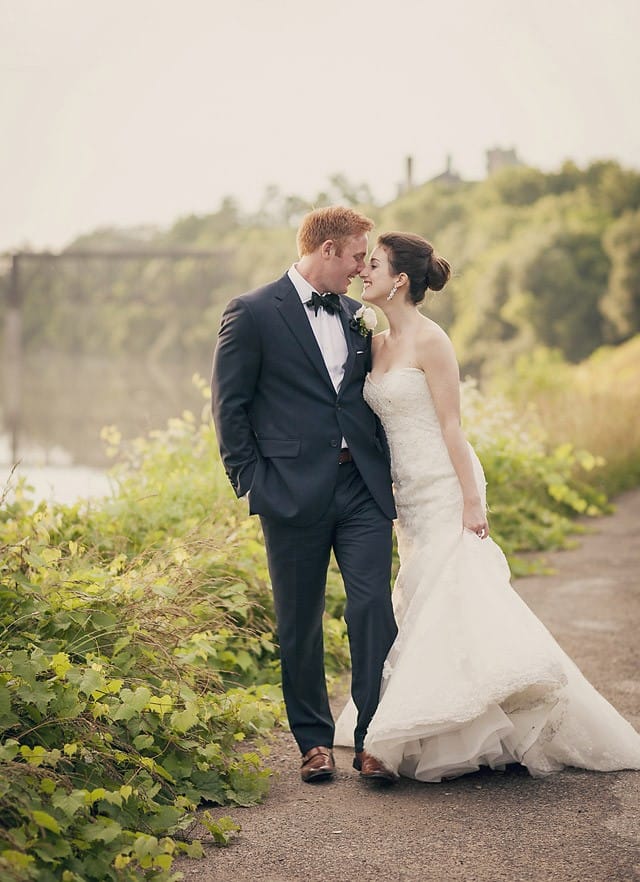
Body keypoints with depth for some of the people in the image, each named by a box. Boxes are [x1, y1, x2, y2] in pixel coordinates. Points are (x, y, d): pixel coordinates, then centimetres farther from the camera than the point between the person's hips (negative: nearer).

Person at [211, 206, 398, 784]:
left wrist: (387, 472, 10)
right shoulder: (253, 314, -2)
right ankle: (314, 741, 18)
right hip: (295, 492, -4)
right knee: (301, 622, 6)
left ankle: (374, 738, 2)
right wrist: (251, 479, -6)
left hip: (363, 487, 4)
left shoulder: (357, 316, 15)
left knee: (374, 607, -5)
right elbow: (230, 405, -2)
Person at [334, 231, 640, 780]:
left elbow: (451, 424, -15)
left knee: (455, 600, -12)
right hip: (410, 496, 8)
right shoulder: (378, 343, 11)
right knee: (423, 606, 10)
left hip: (445, 488, -8)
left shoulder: (429, 340, -12)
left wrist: (471, 499, -18)